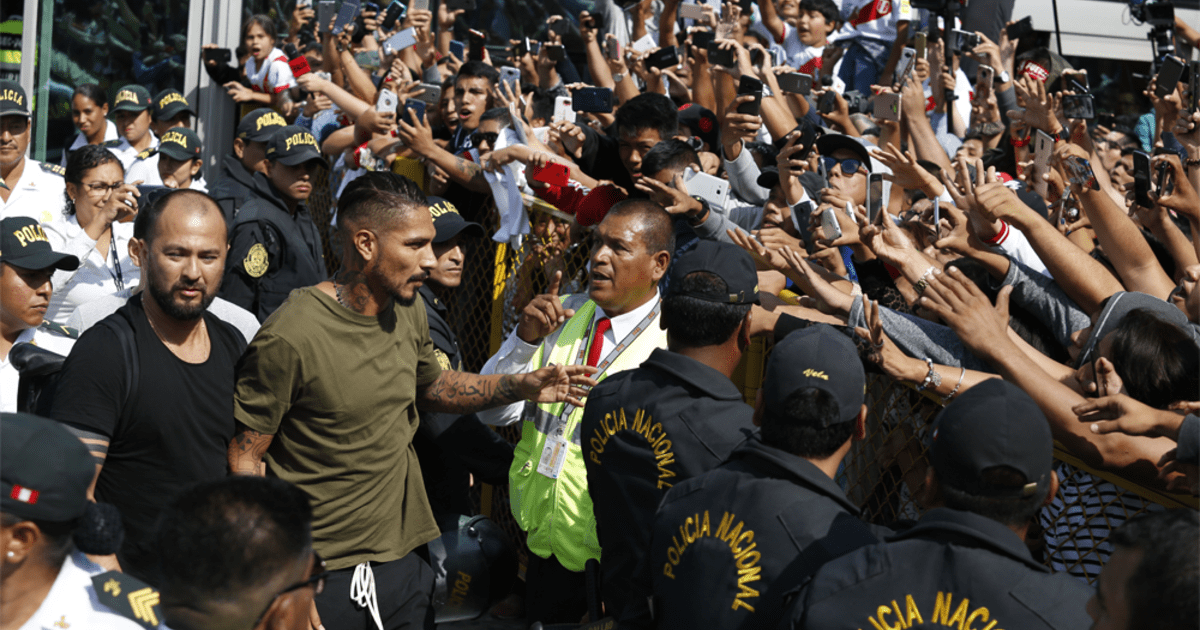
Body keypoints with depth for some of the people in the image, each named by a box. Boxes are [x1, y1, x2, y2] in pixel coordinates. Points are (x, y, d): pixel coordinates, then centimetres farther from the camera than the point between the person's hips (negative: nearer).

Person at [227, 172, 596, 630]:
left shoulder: (408, 312, 2)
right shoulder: (290, 338, -20)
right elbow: (243, 461, -14)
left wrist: (521, 387, 5)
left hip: (404, 554, 6)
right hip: (322, 573, -6)